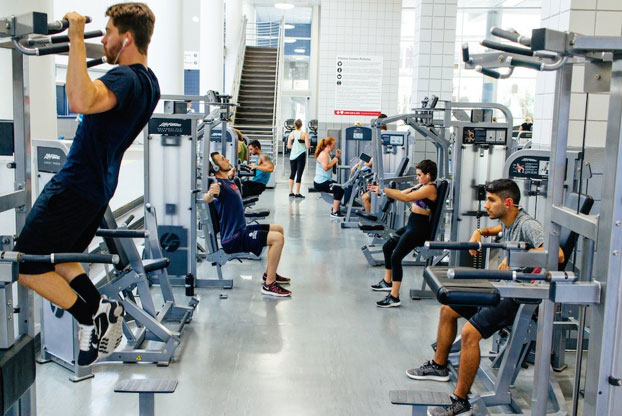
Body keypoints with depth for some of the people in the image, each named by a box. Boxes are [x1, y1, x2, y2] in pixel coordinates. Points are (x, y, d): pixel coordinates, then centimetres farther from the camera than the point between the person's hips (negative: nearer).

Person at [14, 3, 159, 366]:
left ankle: (91, 318, 2)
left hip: (76, 187, -10)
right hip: (99, 188, 10)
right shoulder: (148, 82, 8)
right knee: (55, 255, 24)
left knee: (27, 267, 0)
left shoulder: (125, 79, -23)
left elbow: (81, 101, -44)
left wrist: (77, 40, -37)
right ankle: (102, 308, 13)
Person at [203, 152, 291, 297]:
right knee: (278, 238, -24)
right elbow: (207, 198, -41)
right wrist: (210, 193, -63)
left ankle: (269, 273, 24)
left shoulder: (229, 182, 12)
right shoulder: (220, 184, -18)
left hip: (241, 230, 11)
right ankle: (269, 285, -21)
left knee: (278, 229, 22)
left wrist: (231, 172, 56)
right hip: (233, 239, -11)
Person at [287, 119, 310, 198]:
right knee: (299, 174, 1)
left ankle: (291, 192, 15)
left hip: (293, 155, 3)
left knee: (292, 173, 15)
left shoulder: (291, 134, 1)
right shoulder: (304, 134, -8)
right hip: (301, 156, -3)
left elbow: (288, 146, 4)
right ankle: (297, 193, 3)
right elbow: (307, 146, -11)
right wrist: (308, 142, 10)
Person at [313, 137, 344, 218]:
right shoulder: (324, 154, -16)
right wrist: (334, 161, -17)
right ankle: (334, 213, -18)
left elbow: (330, 166, 20)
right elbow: (326, 167, -28)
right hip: (321, 183, -11)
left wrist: (337, 157, 12)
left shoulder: (327, 154, 17)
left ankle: (334, 208, 27)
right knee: (340, 190, -20)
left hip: (326, 181, 11)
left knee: (341, 187, 20)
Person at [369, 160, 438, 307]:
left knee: (396, 257, -19)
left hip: (419, 229, -11)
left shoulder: (430, 188, -16)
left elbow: (406, 198, -27)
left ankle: (394, 297, -16)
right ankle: (387, 282, 36)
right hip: (411, 225, 11)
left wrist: (383, 190, -30)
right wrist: (381, 190, -1)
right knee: (387, 247, 22)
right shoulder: (422, 186, 14)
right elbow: (401, 193, 11)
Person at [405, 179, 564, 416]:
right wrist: (480, 232, 17)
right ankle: (439, 366, 33)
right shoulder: (507, 222, 7)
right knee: (448, 309, 17)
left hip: (519, 296, -10)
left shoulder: (527, 225, -21)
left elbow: (557, 254, -36)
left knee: (470, 332, -27)